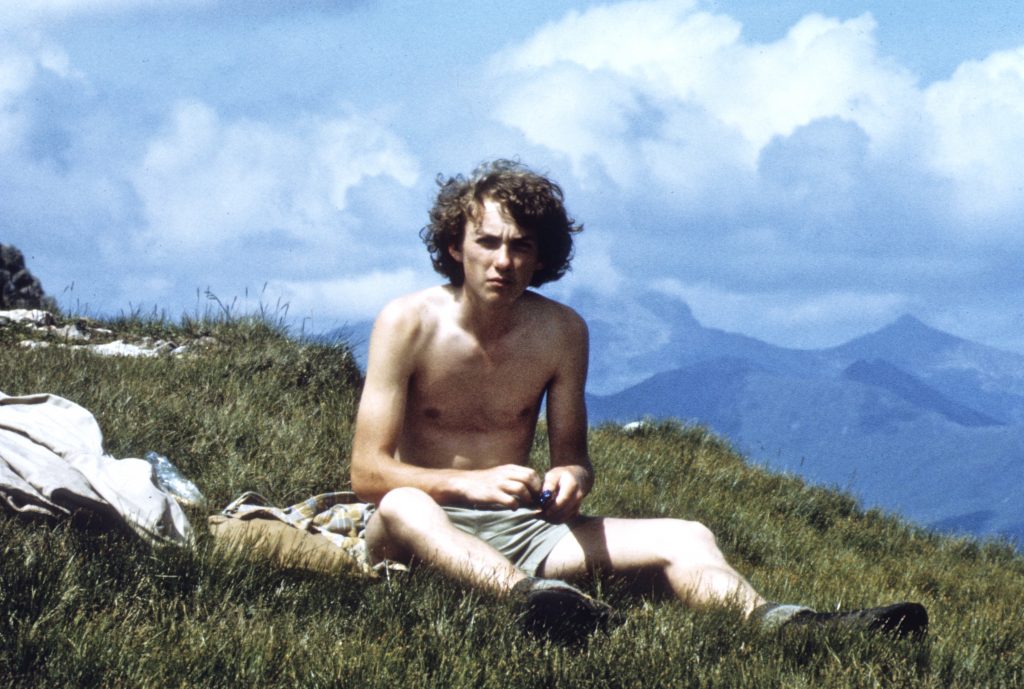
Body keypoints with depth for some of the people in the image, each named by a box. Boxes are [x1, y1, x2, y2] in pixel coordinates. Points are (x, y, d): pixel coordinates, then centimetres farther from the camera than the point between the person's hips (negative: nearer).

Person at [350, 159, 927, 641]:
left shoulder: (562, 332, 2)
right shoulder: (408, 325, -9)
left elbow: (573, 456, 9)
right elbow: (369, 472, -13)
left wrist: (572, 478, -17)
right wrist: (473, 483, -29)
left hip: (518, 529, 4)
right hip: (430, 530, -4)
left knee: (684, 539, -17)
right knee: (403, 508, -41)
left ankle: (771, 622, -48)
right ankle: (528, 593, -68)